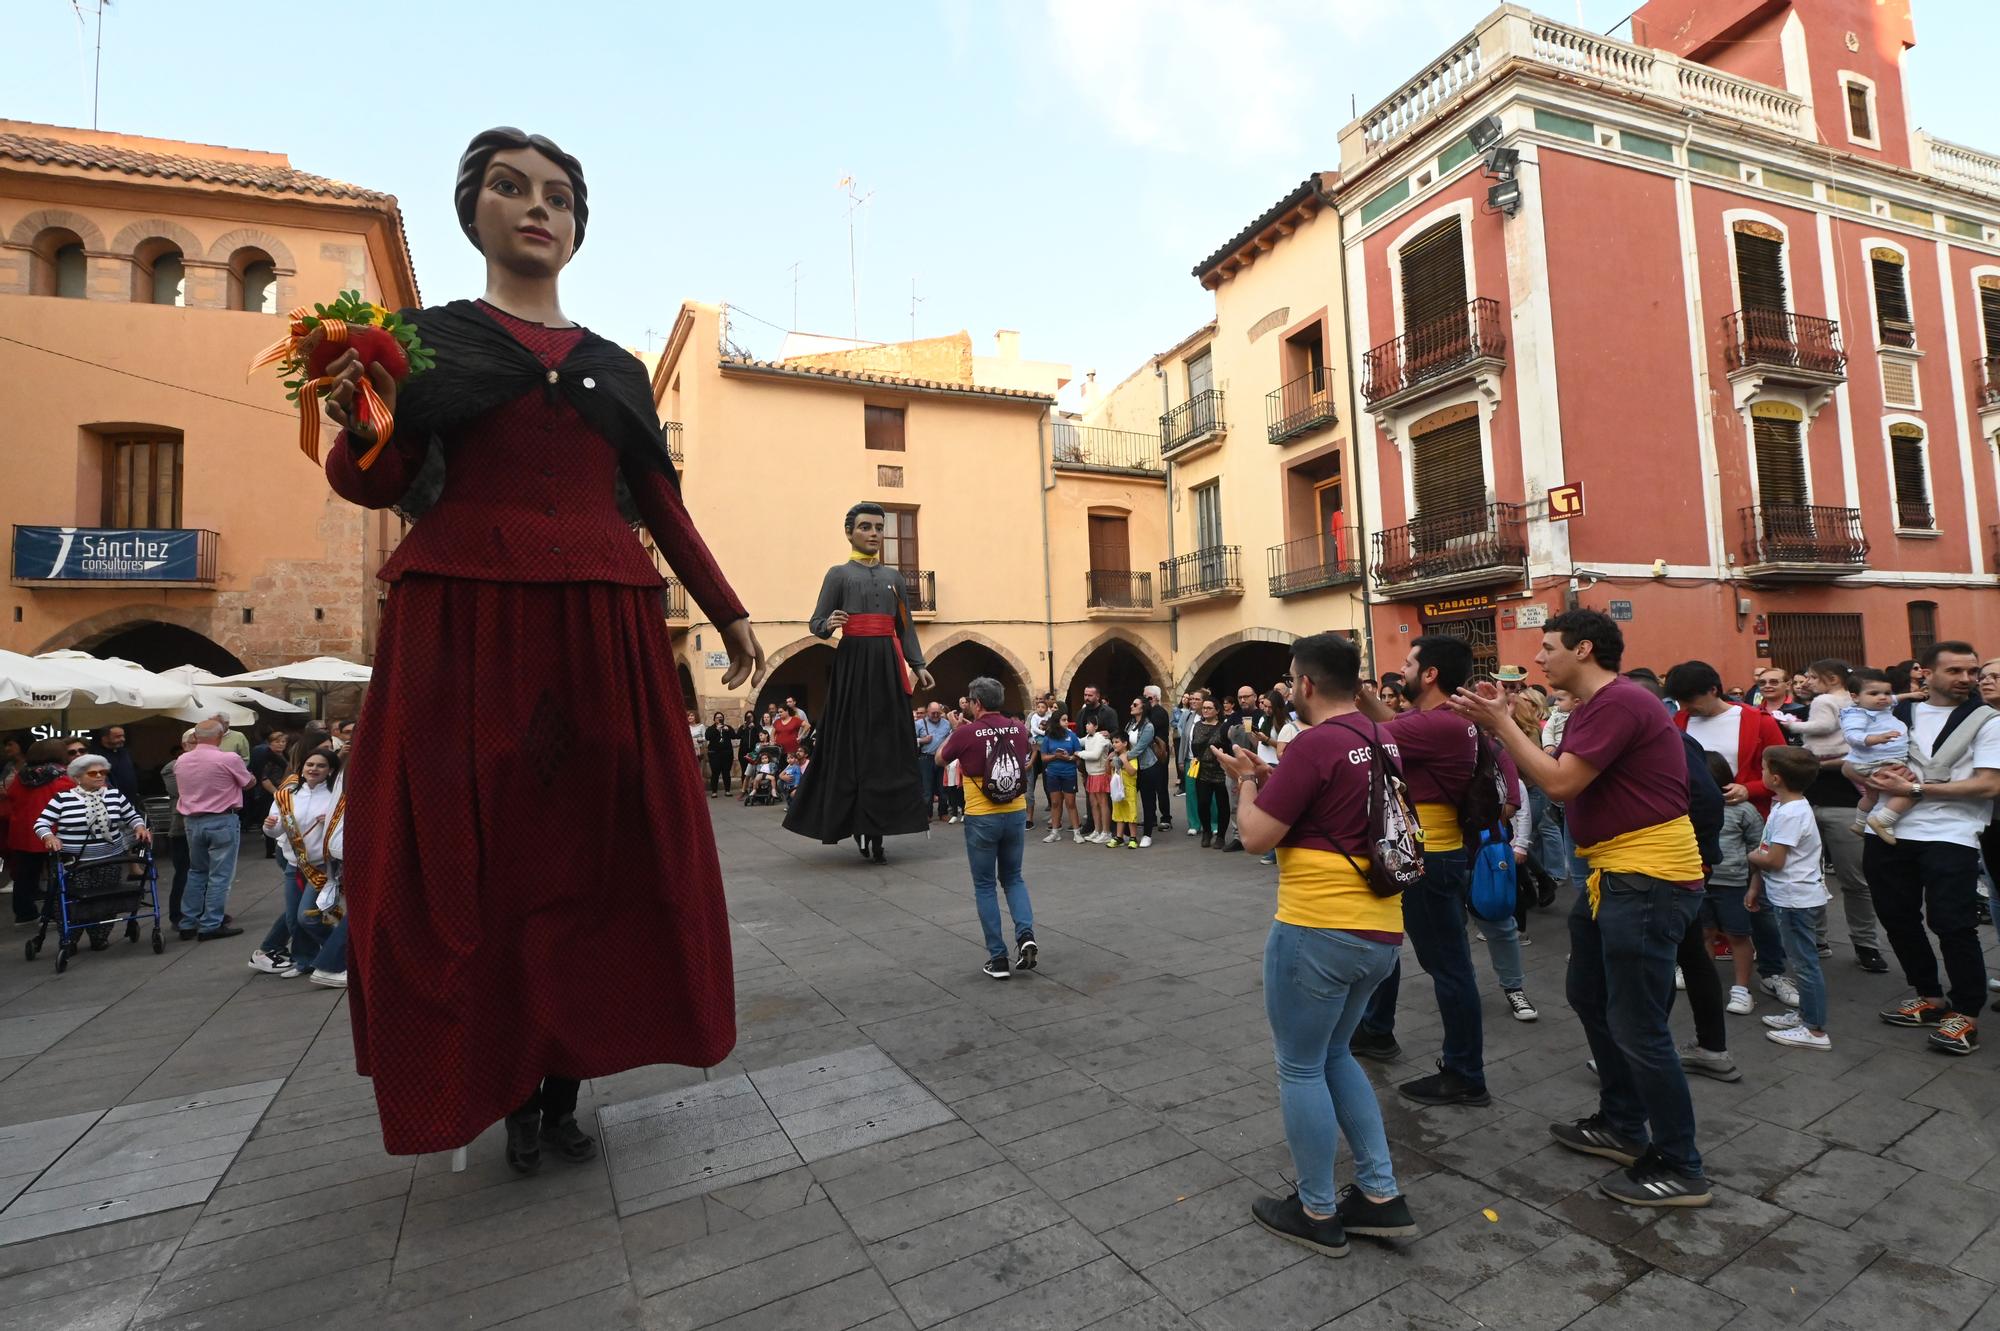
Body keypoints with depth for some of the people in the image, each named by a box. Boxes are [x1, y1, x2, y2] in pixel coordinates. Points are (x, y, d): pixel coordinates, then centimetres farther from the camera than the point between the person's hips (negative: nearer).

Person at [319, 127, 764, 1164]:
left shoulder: (616, 368, 18)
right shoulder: (424, 337, 12)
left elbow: (662, 505, 16)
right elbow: (377, 483, 6)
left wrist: (728, 612, 12)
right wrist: (362, 424, -16)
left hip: (603, 632, 2)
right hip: (464, 625, -2)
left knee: (598, 854, 1)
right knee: (475, 855, -1)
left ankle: (564, 1083, 15)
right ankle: (508, 1092, 16)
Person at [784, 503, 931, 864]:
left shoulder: (894, 576, 16)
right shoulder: (838, 573, 4)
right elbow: (816, 623, -1)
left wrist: (919, 665, 5)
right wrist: (828, 625, -24)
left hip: (888, 664, 4)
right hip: (853, 662, -4)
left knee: (887, 744, 1)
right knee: (851, 742, -3)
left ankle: (874, 830, 7)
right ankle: (856, 822, 4)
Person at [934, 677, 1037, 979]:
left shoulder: (966, 733, -12)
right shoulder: (1019, 728, 0)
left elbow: (940, 758, 7)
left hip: (981, 818, -4)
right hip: (1016, 814, 4)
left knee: (985, 886, 9)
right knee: (1013, 877, 21)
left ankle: (998, 957, 9)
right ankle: (1026, 934, 1)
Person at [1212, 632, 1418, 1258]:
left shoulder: (1315, 743, -18)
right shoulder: (1385, 740, 8)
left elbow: (1257, 836, -15)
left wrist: (1246, 780, 2)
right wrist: (1270, 778, 14)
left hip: (1318, 930, -9)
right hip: (1382, 930, 9)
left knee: (1300, 1067, 9)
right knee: (1333, 1055, 24)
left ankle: (1318, 1214, 23)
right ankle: (1381, 1196, 28)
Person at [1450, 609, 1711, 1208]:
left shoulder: (1621, 702, -19)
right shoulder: (1593, 708, 14)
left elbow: (1561, 782, -24)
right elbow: (1565, 788, 9)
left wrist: (1500, 723, -16)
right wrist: (1507, 724, 3)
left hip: (1649, 879, -11)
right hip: (1614, 875, 11)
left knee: (1636, 1024, -4)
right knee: (1589, 996, 20)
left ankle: (1680, 1168, 12)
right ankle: (1621, 1126, 35)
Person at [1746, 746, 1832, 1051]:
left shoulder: (1791, 814, -22)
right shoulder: (1785, 807, 9)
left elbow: (1773, 860, -23)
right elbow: (1769, 855, 13)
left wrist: (1748, 856, -4)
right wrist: (1755, 887, 15)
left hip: (1795, 898, -10)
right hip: (1787, 895, 10)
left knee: (1804, 961, -2)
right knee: (1800, 958, 19)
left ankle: (1815, 1030, 6)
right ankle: (1805, 1013, 31)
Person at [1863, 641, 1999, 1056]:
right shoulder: (1898, 714, 10)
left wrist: (1914, 788, -15)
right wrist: (1873, 777, -8)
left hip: (1950, 836, -4)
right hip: (1889, 832, 4)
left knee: (1952, 924, -5)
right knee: (1897, 917, 12)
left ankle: (1966, 1014, 10)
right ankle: (1931, 997, 29)